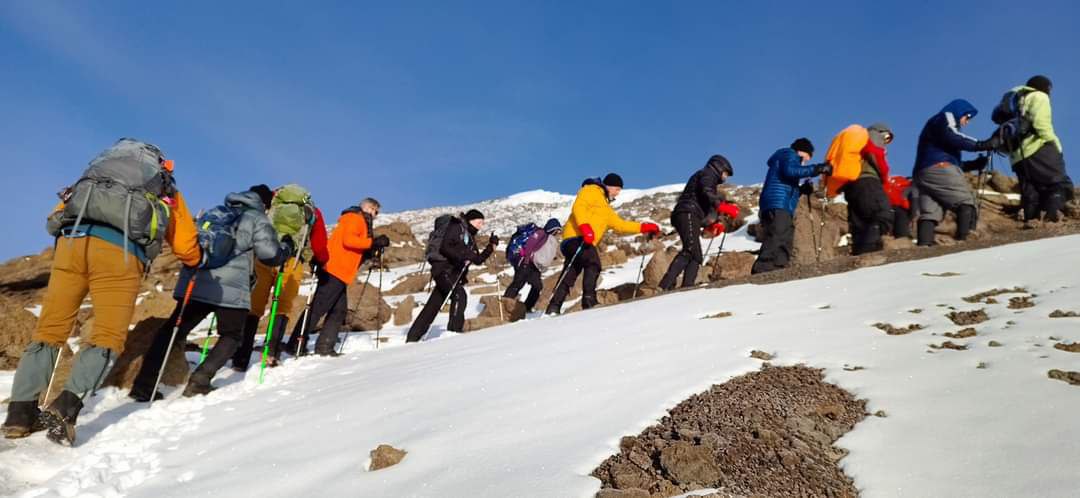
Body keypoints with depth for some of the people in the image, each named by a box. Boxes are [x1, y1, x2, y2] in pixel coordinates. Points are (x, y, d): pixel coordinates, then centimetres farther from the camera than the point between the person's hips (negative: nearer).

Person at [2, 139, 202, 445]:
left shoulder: (100, 166, 36)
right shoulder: (169, 193, 29)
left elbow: (58, 215, 30)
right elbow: (188, 250, 25)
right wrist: (196, 261, 47)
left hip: (71, 237, 3)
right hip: (119, 250, -3)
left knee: (49, 329, 11)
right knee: (108, 337, 1)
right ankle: (65, 408, -16)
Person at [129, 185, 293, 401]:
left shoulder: (214, 212, 22)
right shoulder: (257, 219, 4)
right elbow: (271, 254, -2)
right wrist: (287, 247, 17)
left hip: (194, 284, 5)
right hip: (231, 290, -5)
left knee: (172, 331, 12)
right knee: (232, 336, 14)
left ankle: (144, 385, 3)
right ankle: (200, 380, -5)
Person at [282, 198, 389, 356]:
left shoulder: (361, 223, 27)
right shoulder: (355, 218, -2)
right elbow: (348, 240, -19)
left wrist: (372, 249, 9)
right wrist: (373, 242, -18)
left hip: (341, 274, 10)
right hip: (334, 271, -10)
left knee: (339, 311, 6)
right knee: (317, 308, -10)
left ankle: (324, 347, 5)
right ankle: (296, 344, -9)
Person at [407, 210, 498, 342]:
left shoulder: (470, 237, 21)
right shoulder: (456, 227, -4)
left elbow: (478, 260, 19)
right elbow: (444, 247, -17)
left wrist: (491, 246, 9)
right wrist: (463, 255, -25)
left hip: (455, 273, 9)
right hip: (443, 267, -9)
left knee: (432, 307, 9)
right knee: (460, 295, -25)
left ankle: (412, 337, 15)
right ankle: (455, 330, -25)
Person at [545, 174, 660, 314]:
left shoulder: (606, 208, 33)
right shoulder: (591, 191, 4)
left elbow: (619, 224, 28)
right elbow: (578, 207, -12)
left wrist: (644, 228, 21)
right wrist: (585, 226, -27)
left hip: (585, 243, 10)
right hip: (576, 237, -10)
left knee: (567, 279, 7)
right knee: (593, 264, -28)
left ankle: (553, 309, 8)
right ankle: (589, 301, -34)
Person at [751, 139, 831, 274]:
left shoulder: (784, 159, 36)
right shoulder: (790, 154, 10)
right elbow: (790, 171, -12)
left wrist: (801, 190, 20)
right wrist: (817, 169, -10)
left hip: (781, 208, 11)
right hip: (778, 206, -11)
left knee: (783, 247, 4)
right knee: (777, 242, -25)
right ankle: (761, 274, -37)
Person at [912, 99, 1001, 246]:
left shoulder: (933, 125, 36)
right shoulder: (945, 118, 10)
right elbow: (953, 138, -13)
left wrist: (972, 164, 19)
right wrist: (982, 144, -16)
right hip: (939, 169, -9)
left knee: (929, 213, -4)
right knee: (966, 201, -8)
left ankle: (924, 245, -17)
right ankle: (965, 239, -21)